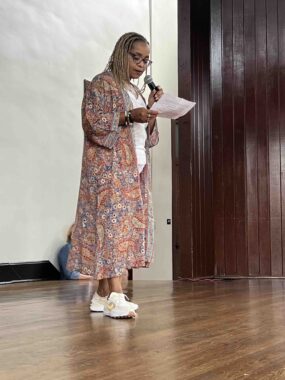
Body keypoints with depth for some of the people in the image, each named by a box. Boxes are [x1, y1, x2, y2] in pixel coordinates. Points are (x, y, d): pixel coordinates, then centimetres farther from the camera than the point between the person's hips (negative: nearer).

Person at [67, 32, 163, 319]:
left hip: (134, 169, 8)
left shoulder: (135, 91, 23)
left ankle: (103, 294, 6)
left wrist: (151, 109, 5)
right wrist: (129, 116, -20)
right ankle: (116, 296, -18)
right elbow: (91, 122, -13)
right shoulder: (101, 83, 0)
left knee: (125, 227, 2)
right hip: (110, 168, -8)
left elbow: (147, 137, 21)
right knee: (112, 223, -15)